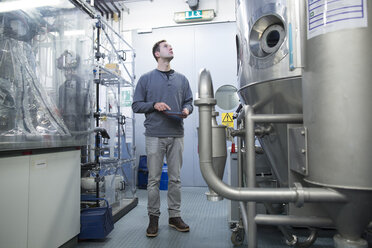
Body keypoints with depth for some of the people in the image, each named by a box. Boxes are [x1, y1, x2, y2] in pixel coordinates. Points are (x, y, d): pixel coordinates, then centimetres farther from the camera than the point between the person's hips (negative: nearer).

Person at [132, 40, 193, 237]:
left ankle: (175, 215, 21)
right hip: (155, 135, -2)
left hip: (176, 135, 3)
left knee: (175, 178, 8)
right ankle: (153, 217, 17)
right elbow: (136, 105, 6)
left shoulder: (181, 79, 16)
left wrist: (186, 110, -6)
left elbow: (189, 101, 16)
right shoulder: (146, 79, 7)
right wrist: (154, 105, -11)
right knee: (154, 179, 3)